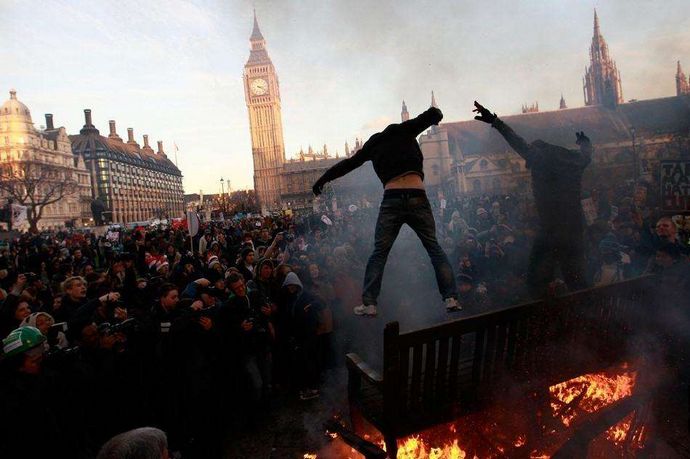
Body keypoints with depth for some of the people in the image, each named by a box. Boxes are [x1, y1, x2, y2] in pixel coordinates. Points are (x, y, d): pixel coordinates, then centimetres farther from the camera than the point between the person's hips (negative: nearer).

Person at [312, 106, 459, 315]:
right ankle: (451, 298, 4)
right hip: (418, 197, 0)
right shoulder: (404, 131, 15)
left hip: (392, 200, 1)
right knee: (434, 248, 10)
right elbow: (432, 115, 14)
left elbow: (348, 163, 24)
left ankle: (369, 303, 3)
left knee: (379, 252, 7)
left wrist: (322, 180, 32)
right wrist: (436, 114, 38)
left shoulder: (373, 143, 20)